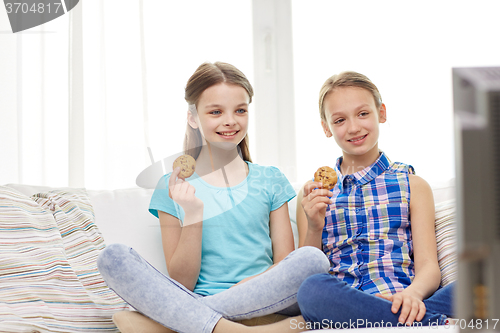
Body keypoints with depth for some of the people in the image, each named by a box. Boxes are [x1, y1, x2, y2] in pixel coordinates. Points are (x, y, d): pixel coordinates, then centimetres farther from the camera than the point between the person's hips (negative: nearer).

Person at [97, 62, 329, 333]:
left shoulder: (270, 181, 12)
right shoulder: (173, 188, 7)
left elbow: (285, 264, 8)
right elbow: (181, 283, 1)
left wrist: (250, 285, -14)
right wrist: (193, 215, -12)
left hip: (260, 305, 1)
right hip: (194, 301, -1)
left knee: (313, 259, -30)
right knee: (113, 257, -21)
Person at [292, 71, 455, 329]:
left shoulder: (412, 186, 16)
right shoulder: (313, 194, 16)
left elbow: (428, 268, 5)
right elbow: (303, 277, 13)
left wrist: (412, 293, -19)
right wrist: (314, 229, -6)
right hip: (337, 304, 2)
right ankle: (438, 320, -28)